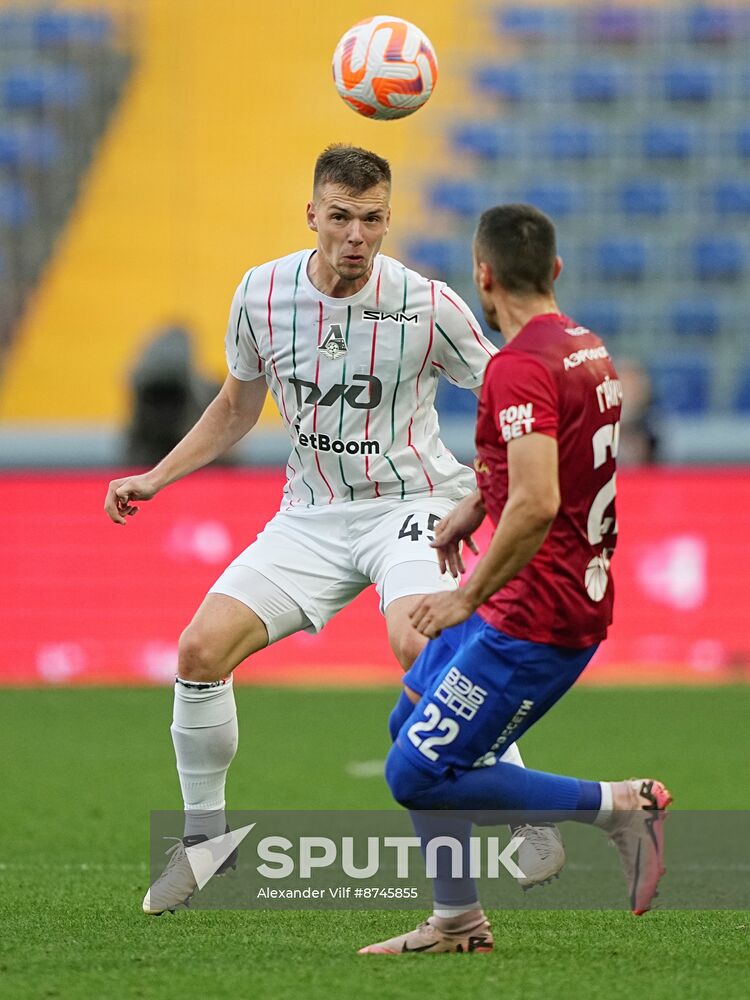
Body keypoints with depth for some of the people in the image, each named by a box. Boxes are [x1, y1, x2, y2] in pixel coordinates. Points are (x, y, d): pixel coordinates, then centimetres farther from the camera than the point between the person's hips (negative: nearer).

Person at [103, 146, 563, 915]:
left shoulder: (426, 305, -13)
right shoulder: (262, 294, -3)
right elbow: (236, 406, 15)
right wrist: (155, 478, 10)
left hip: (410, 503, -4)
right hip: (312, 514, 4)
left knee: (418, 643, -32)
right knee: (201, 647, -12)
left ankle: (531, 826, -17)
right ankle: (203, 838, 8)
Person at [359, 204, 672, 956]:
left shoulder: (520, 366, -20)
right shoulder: (588, 350, 11)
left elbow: (536, 504, -31)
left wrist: (468, 598, -22)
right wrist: (476, 503, 32)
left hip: (533, 620, -10)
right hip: (579, 594, 10)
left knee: (416, 775, -7)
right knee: (412, 725, 19)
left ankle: (618, 805, -6)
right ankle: (457, 920, 23)